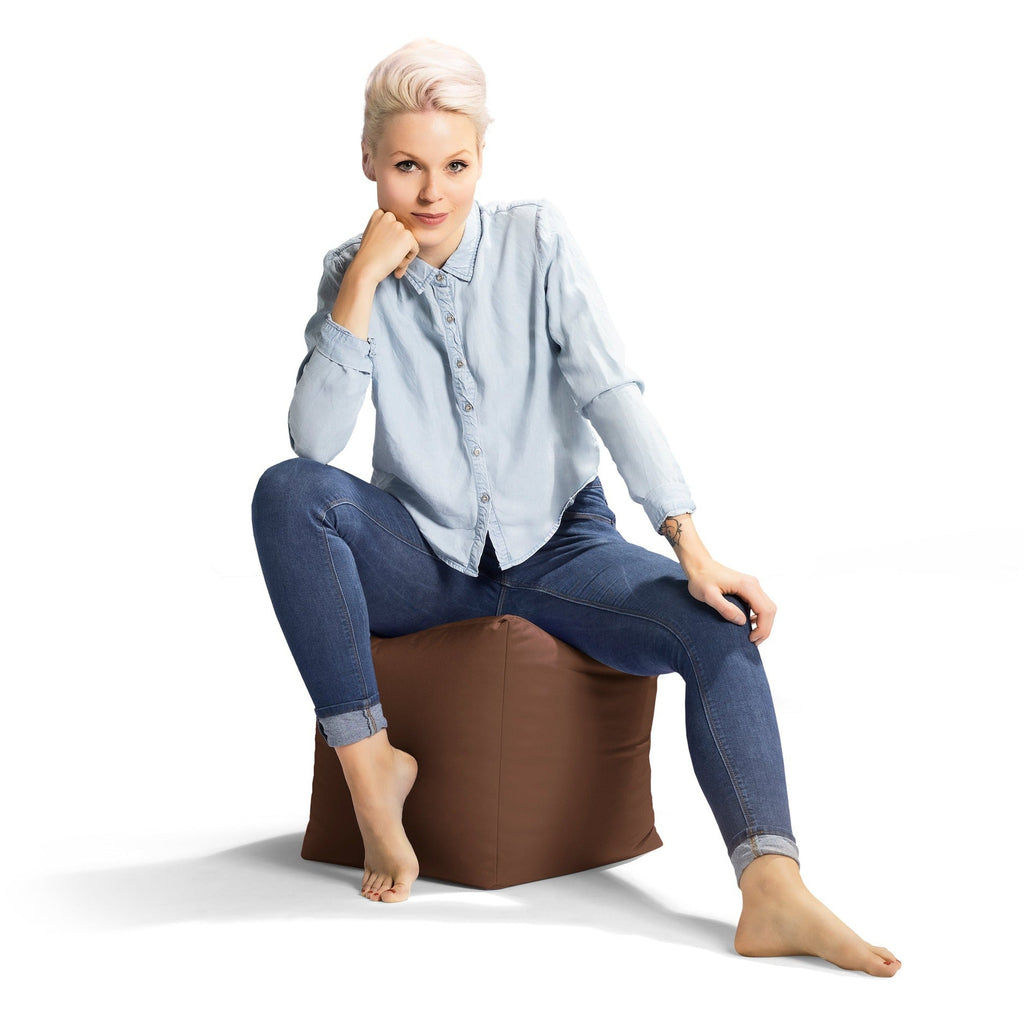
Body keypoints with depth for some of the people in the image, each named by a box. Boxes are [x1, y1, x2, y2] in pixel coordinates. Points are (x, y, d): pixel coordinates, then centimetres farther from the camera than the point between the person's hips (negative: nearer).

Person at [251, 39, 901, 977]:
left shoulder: (537, 242, -5)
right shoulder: (351, 275, -2)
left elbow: (612, 393, -15)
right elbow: (314, 440, -15)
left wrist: (695, 552, -24)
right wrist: (362, 283, -23)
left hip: (558, 546, 0)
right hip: (420, 558, 1)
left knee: (719, 624, -26)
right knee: (288, 494, -29)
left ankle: (773, 889, -40)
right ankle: (369, 763, -20)